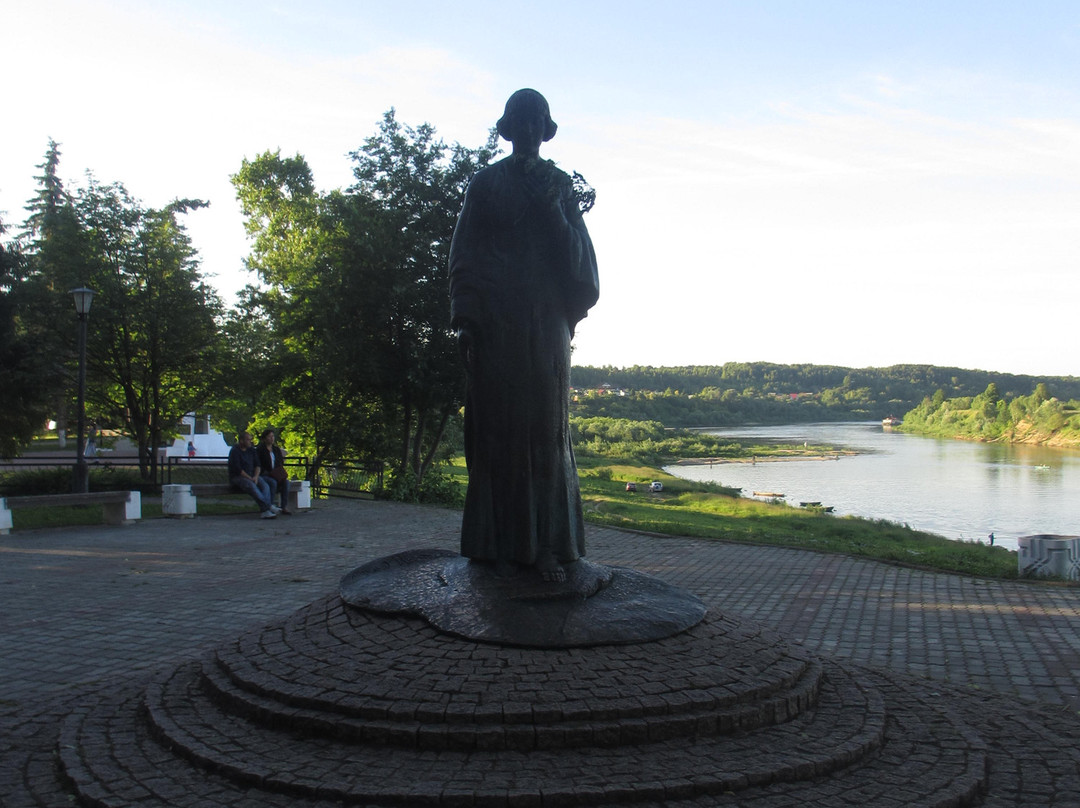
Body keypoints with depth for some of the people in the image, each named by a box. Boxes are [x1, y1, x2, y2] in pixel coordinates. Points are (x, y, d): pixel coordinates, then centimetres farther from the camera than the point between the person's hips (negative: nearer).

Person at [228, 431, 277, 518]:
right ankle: (269, 506, -40)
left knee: (265, 485, -23)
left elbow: (257, 465, 9)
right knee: (251, 486, -36)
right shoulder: (234, 451, -9)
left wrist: (256, 476, -11)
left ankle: (265, 511, -41)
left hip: (252, 475, 6)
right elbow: (237, 469, -15)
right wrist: (250, 479, -18)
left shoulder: (252, 450, 12)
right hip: (237, 477, -6)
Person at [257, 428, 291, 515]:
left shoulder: (276, 449, 16)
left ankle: (284, 507, -25)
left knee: (285, 481, -23)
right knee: (273, 482, -35)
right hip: (264, 475, -5)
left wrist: (281, 473, -3)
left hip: (276, 475, 5)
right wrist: (266, 473, -18)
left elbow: (281, 464, 16)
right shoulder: (260, 450, -2)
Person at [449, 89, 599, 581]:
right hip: (495, 323, -1)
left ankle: (547, 546, 1)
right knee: (499, 426, -2)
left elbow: (576, 253, 5)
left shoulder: (561, 186, 13)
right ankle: (502, 544, 2)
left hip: (546, 323, 2)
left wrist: (551, 208, -8)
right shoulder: (485, 185, 8)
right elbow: (465, 257, 3)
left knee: (547, 428, -2)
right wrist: (466, 318, -7)